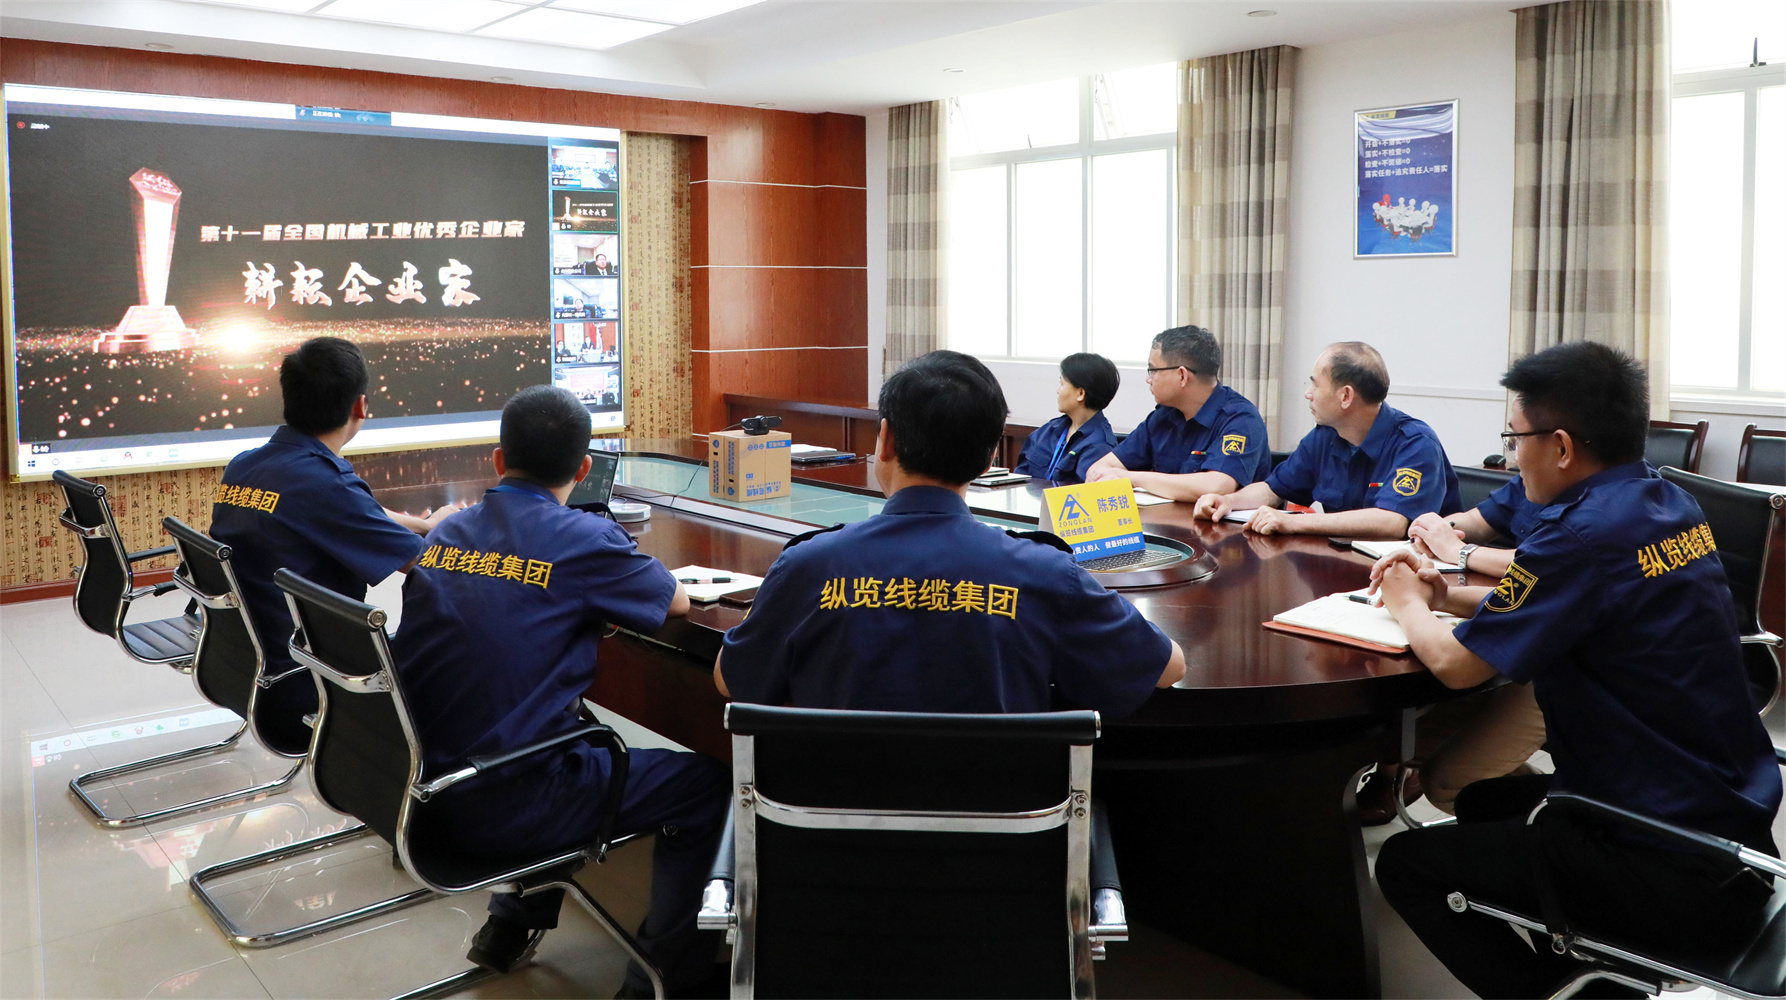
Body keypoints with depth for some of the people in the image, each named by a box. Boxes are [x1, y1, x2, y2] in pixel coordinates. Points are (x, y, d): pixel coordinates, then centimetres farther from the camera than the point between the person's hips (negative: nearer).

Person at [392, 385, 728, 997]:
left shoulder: (445, 535, 6)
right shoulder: (583, 539, -12)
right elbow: (677, 602, 3)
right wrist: (614, 594, 22)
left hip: (422, 789, 7)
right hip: (505, 806, -7)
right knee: (705, 780, 9)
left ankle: (510, 925, 38)